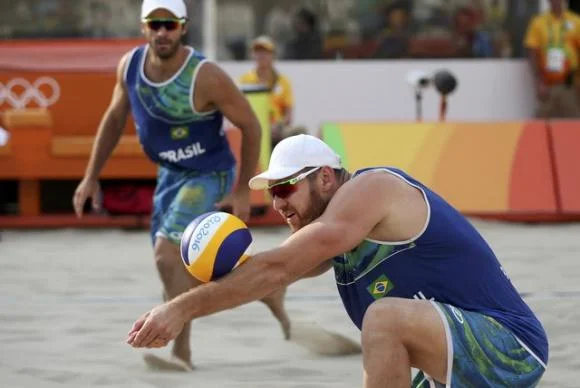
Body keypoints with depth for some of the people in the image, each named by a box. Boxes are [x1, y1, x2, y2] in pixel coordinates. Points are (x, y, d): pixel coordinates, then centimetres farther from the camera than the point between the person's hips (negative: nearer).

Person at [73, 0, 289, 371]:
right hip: (169, 174, 7)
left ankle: (182, 353, -16)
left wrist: (243, 191, -15)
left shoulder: (206, 77, -26)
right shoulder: (130, 65, -9)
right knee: (182, 265, 16)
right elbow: (114, 119, 7)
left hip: (209, 176, -7)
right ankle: (268, 291, 38)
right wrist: (91, 176, 5)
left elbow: (251, 126, -16)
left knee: (168, 253, -23)